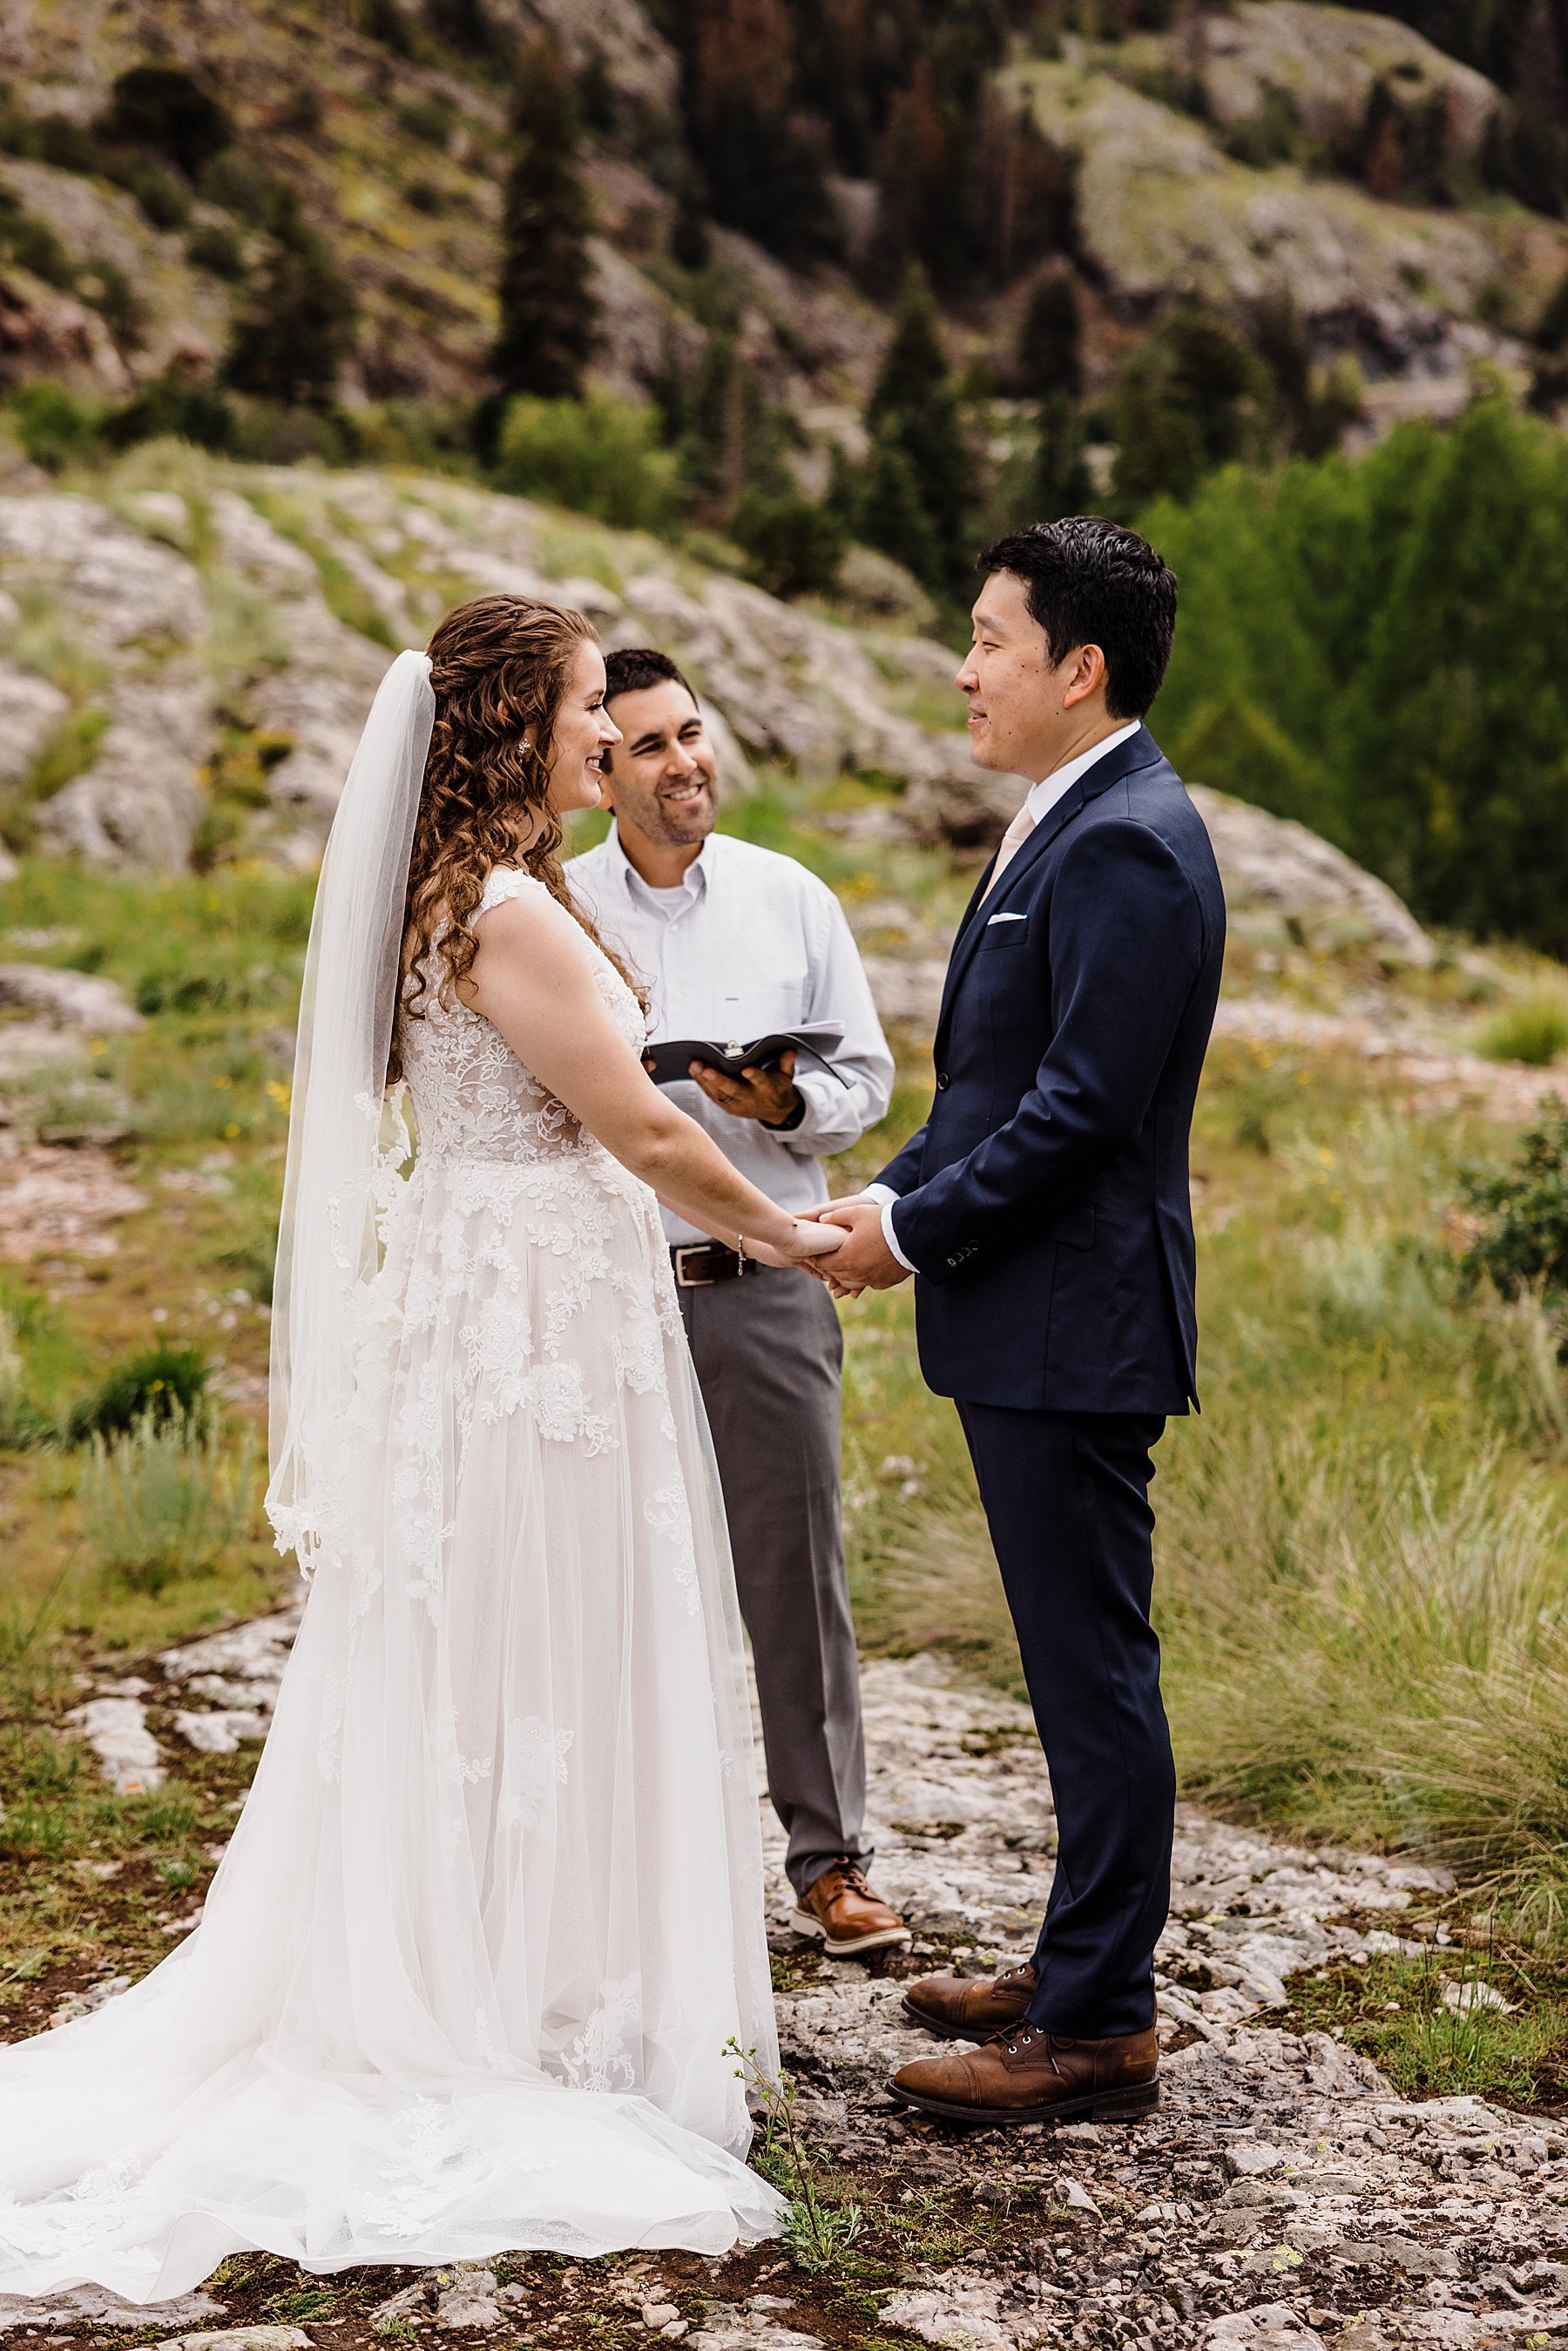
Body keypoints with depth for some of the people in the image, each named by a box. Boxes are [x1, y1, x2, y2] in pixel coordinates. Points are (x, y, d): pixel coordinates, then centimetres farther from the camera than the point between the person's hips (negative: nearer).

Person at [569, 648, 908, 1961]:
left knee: (797, 1574, 0)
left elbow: (865, 1079, 9)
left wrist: (785, 1104, -11)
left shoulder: (793, 900, 8)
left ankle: (831, 1859, 9)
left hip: (765, 1282, 0)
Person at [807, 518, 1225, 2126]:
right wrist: (894, 1197, 7)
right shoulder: (1067, 826, 16)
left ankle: (1099, 2026, 6)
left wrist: (915, 1229, -13)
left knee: (1093, 1665, -3)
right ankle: (1079, 1972, 28)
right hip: (1031, 1324, 10)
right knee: (1076, 1663, 17)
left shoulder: (1128, 845, -17)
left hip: (1073, 1324, -10)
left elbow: (1082, 1103, -22)